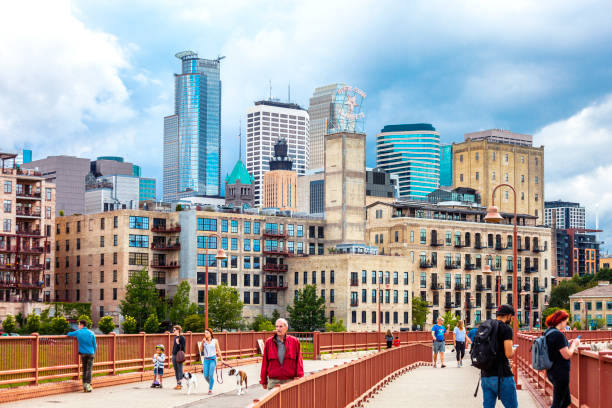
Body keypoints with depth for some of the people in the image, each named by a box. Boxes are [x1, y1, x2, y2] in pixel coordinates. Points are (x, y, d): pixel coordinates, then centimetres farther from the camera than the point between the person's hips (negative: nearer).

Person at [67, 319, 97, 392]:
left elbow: (69, 334, 15)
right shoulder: (91, 333, 0)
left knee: (84, 370, 12)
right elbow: (95, 345, 3)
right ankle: (88, 385, -15)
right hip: (90, 353, -1)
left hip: (83, 353, 1)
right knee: (89, 370, -5)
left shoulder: (78, 332, -1)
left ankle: (84, 385, 9)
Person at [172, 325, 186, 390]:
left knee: (179, 369, -5)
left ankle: (179, 384, -3)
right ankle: (178, 383, 16)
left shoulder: (181, 337, -9)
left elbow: (183, 347, -12)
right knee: (176, 369, 10)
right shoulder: (175, 337, 14)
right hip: (174, 355, 8)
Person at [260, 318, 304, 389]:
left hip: (289, 380, 0)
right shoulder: (269, 342, 6)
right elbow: (265, 362, 7)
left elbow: (299, 361, 4)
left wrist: (299, 378, -3)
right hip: (273, 381, 0)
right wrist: (263, 381, 5)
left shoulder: (294, 342, 4)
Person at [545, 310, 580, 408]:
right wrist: (574, 344, -4)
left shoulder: (548, 333, 8)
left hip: (551, 372, 10)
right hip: (560, 373, -10)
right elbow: (567, 355, -20)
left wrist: (569, 344, 13)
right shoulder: (558, 334, -21)